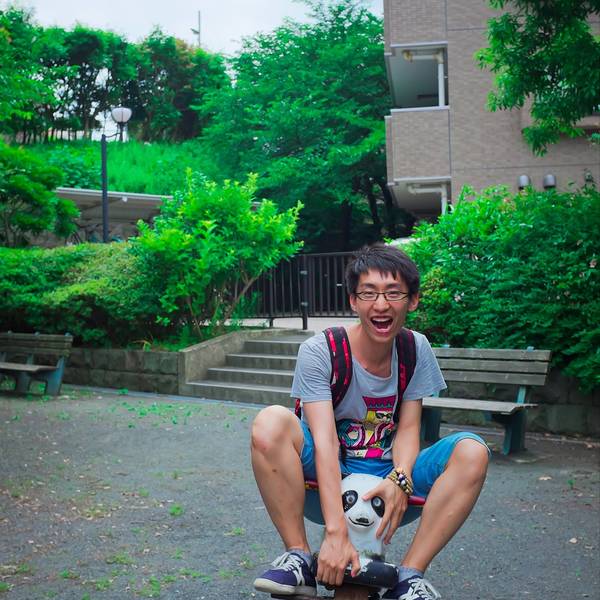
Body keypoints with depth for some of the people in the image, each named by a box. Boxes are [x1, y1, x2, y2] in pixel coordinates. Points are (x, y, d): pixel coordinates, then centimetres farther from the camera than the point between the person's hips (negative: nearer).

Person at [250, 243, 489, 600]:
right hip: (327, 476, -3)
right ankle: (299, 557, -19)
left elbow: (408, 429, -5)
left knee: (472, 451, -21)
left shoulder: (416, 349, -3)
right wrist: (336, 533, -36)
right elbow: (325, 440, -25)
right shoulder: (319, 351, -16)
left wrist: (399, 480, -29)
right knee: (271, 423, -32)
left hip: (387, 475, 3)